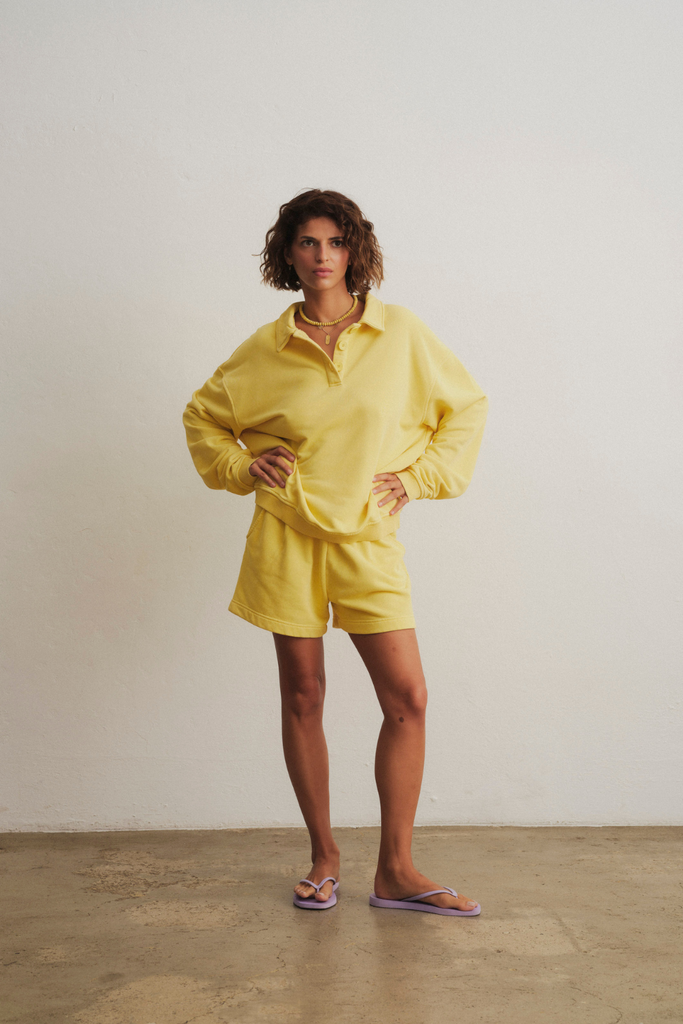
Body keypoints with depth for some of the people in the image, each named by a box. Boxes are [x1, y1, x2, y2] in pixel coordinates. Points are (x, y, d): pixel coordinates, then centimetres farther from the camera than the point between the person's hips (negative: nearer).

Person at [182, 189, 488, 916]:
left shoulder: (400, 332, 1)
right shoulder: (266, 348, 3)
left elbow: (466, 407, 11)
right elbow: (202, 416, 17)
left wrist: (420, 476, 1)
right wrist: (242, 467, 1)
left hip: (367, 537, 0)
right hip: (286, 536, 0)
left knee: (407, 698, -5)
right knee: (303, 698, 6)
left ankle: (396, 870, 9)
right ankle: (324, 856, 23)